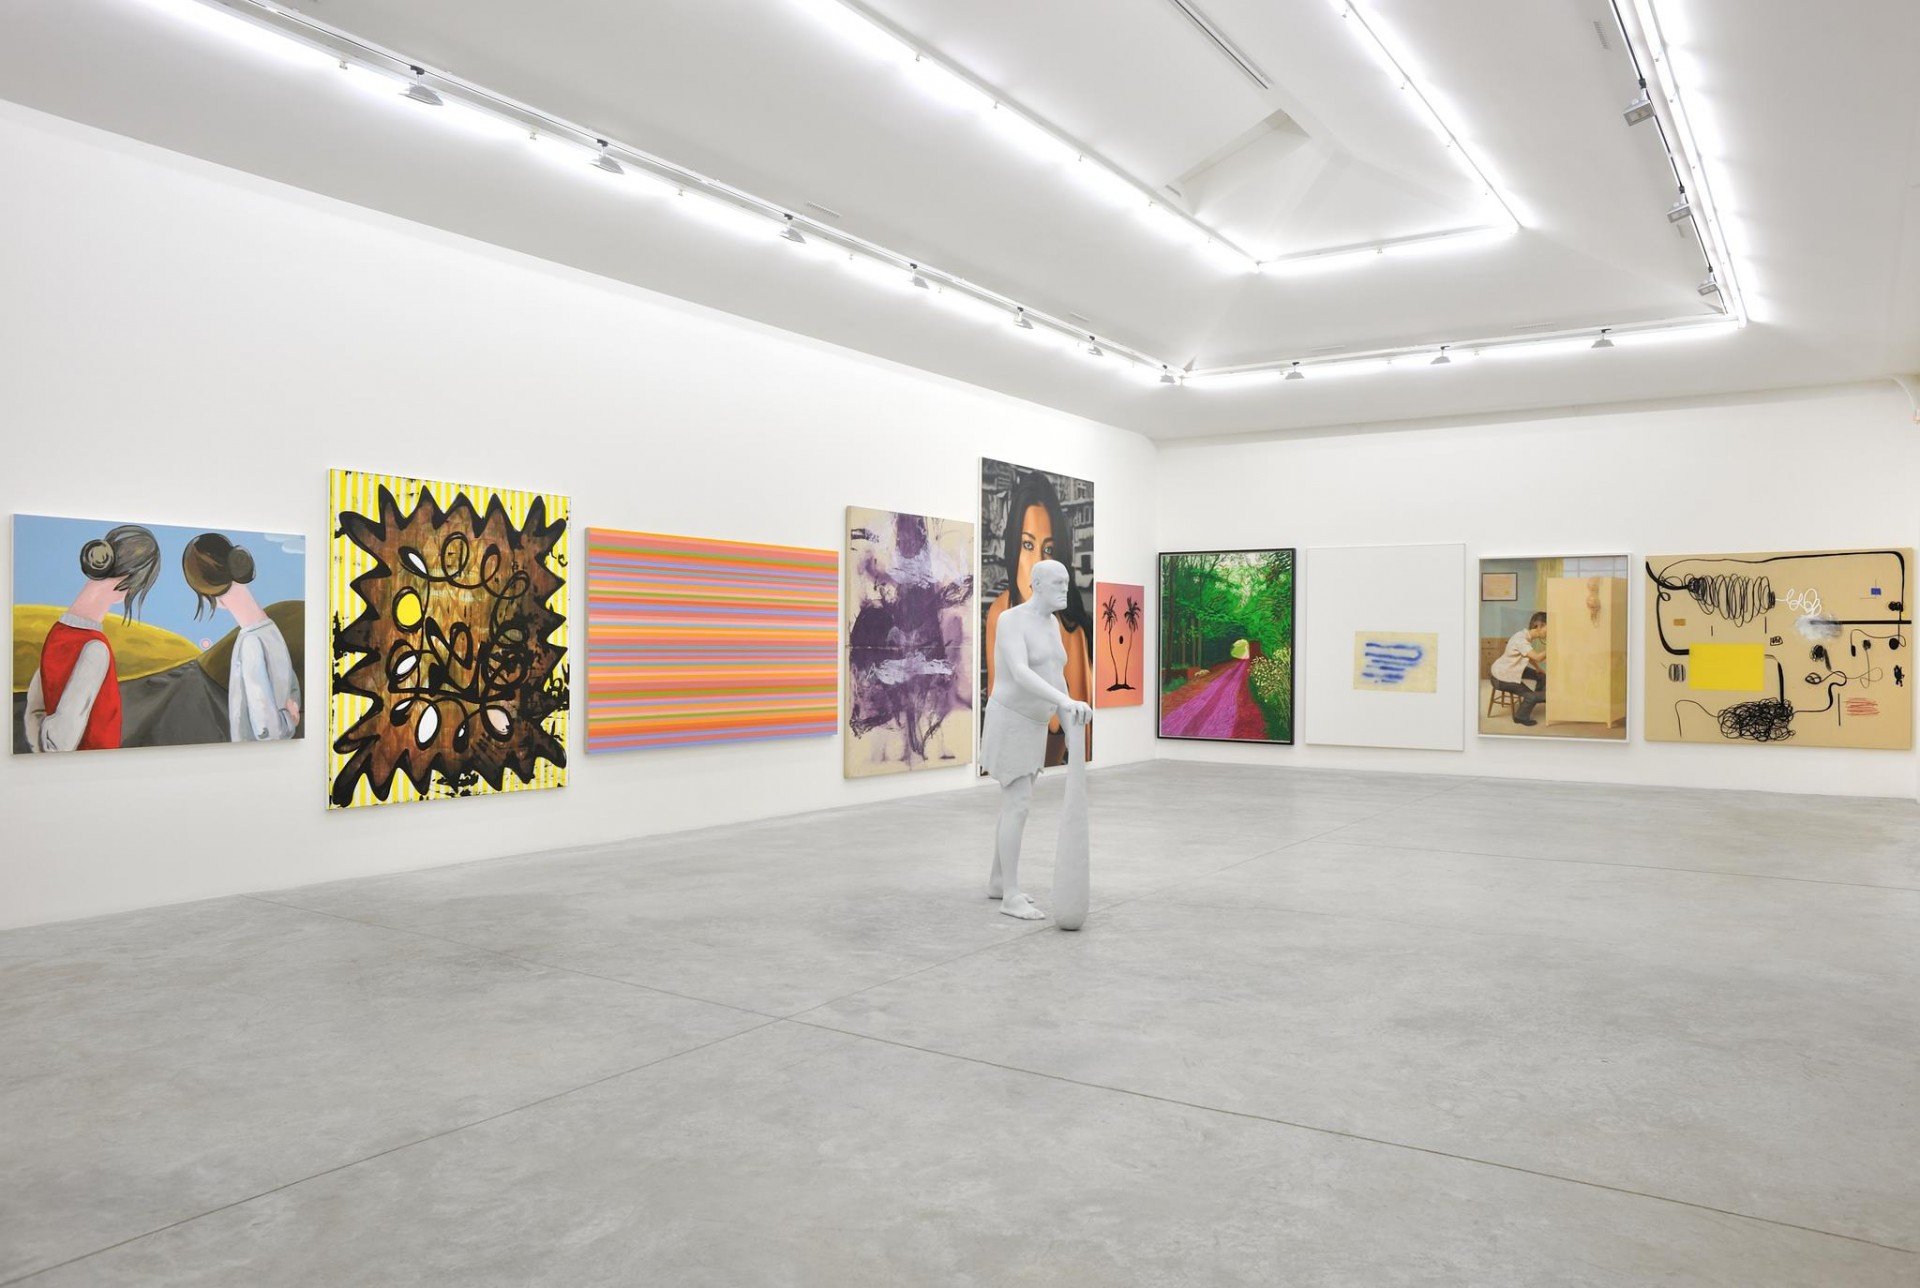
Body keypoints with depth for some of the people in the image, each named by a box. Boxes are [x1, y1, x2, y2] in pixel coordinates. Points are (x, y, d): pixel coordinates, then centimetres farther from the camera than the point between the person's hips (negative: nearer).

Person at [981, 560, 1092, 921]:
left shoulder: (1050, 623, 8)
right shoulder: (1010, 620, -21)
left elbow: (1056, 679, 12)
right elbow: (1021, 675, -35)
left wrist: (1071, 735, 10)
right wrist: (1068, 702, -47)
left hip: (1031, 724, 9)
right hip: (1009, 723, -9)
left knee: (1016, 804, 14)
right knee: (1018, 808, -12)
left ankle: (998, 882, 26)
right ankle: (1012, 896, -5)